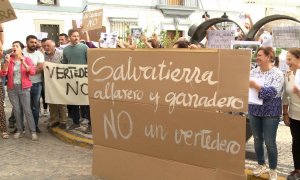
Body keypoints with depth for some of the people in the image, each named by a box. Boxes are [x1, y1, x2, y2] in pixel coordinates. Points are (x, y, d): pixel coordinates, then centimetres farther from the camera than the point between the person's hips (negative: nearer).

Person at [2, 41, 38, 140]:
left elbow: (32, 72, -14)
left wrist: (23, 63, -25)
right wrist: (7, 62, -15)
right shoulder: (9, 60, 5)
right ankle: (19, 130, 14)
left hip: (24, 88, -2)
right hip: (12, 89, 3)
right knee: (16, 110, 4)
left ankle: (33, 131, -1)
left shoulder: (27, 59, 0)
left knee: (27, 110, -5)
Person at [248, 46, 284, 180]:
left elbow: (272, 93, -21)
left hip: (270, 113, -4)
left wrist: (255, 85, -26)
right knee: (257, 139, 14)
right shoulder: (253, 71, 4)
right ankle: (261, 165, 32)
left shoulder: (277, 74, -10)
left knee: (270, 142, 2)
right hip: (254, 111, 5)